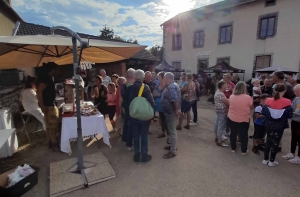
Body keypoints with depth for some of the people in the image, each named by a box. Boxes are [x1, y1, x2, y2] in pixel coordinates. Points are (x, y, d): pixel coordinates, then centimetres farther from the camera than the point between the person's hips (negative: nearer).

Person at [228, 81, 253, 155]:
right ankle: (244, 151, 26)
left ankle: (233, 148, 31)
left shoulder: (231, 97, -8)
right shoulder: (248, 97, -18)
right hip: (244, 120, -2)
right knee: (243, 134, 13)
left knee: (233, 133, 17)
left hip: (232, 118, 3)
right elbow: (251, 107, -4)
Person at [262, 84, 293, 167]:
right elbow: (290, 115, -10)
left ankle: (265, 159, 27)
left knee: (268, 141, 18)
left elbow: (263, 112, -5)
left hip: (269, 125, 2)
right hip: (280, 126, -2)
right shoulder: (286, 102, -15)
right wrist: (283, 114, 9)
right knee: (275, 142, 11)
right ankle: (271, 161, 23)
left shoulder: (268, 101, -9)